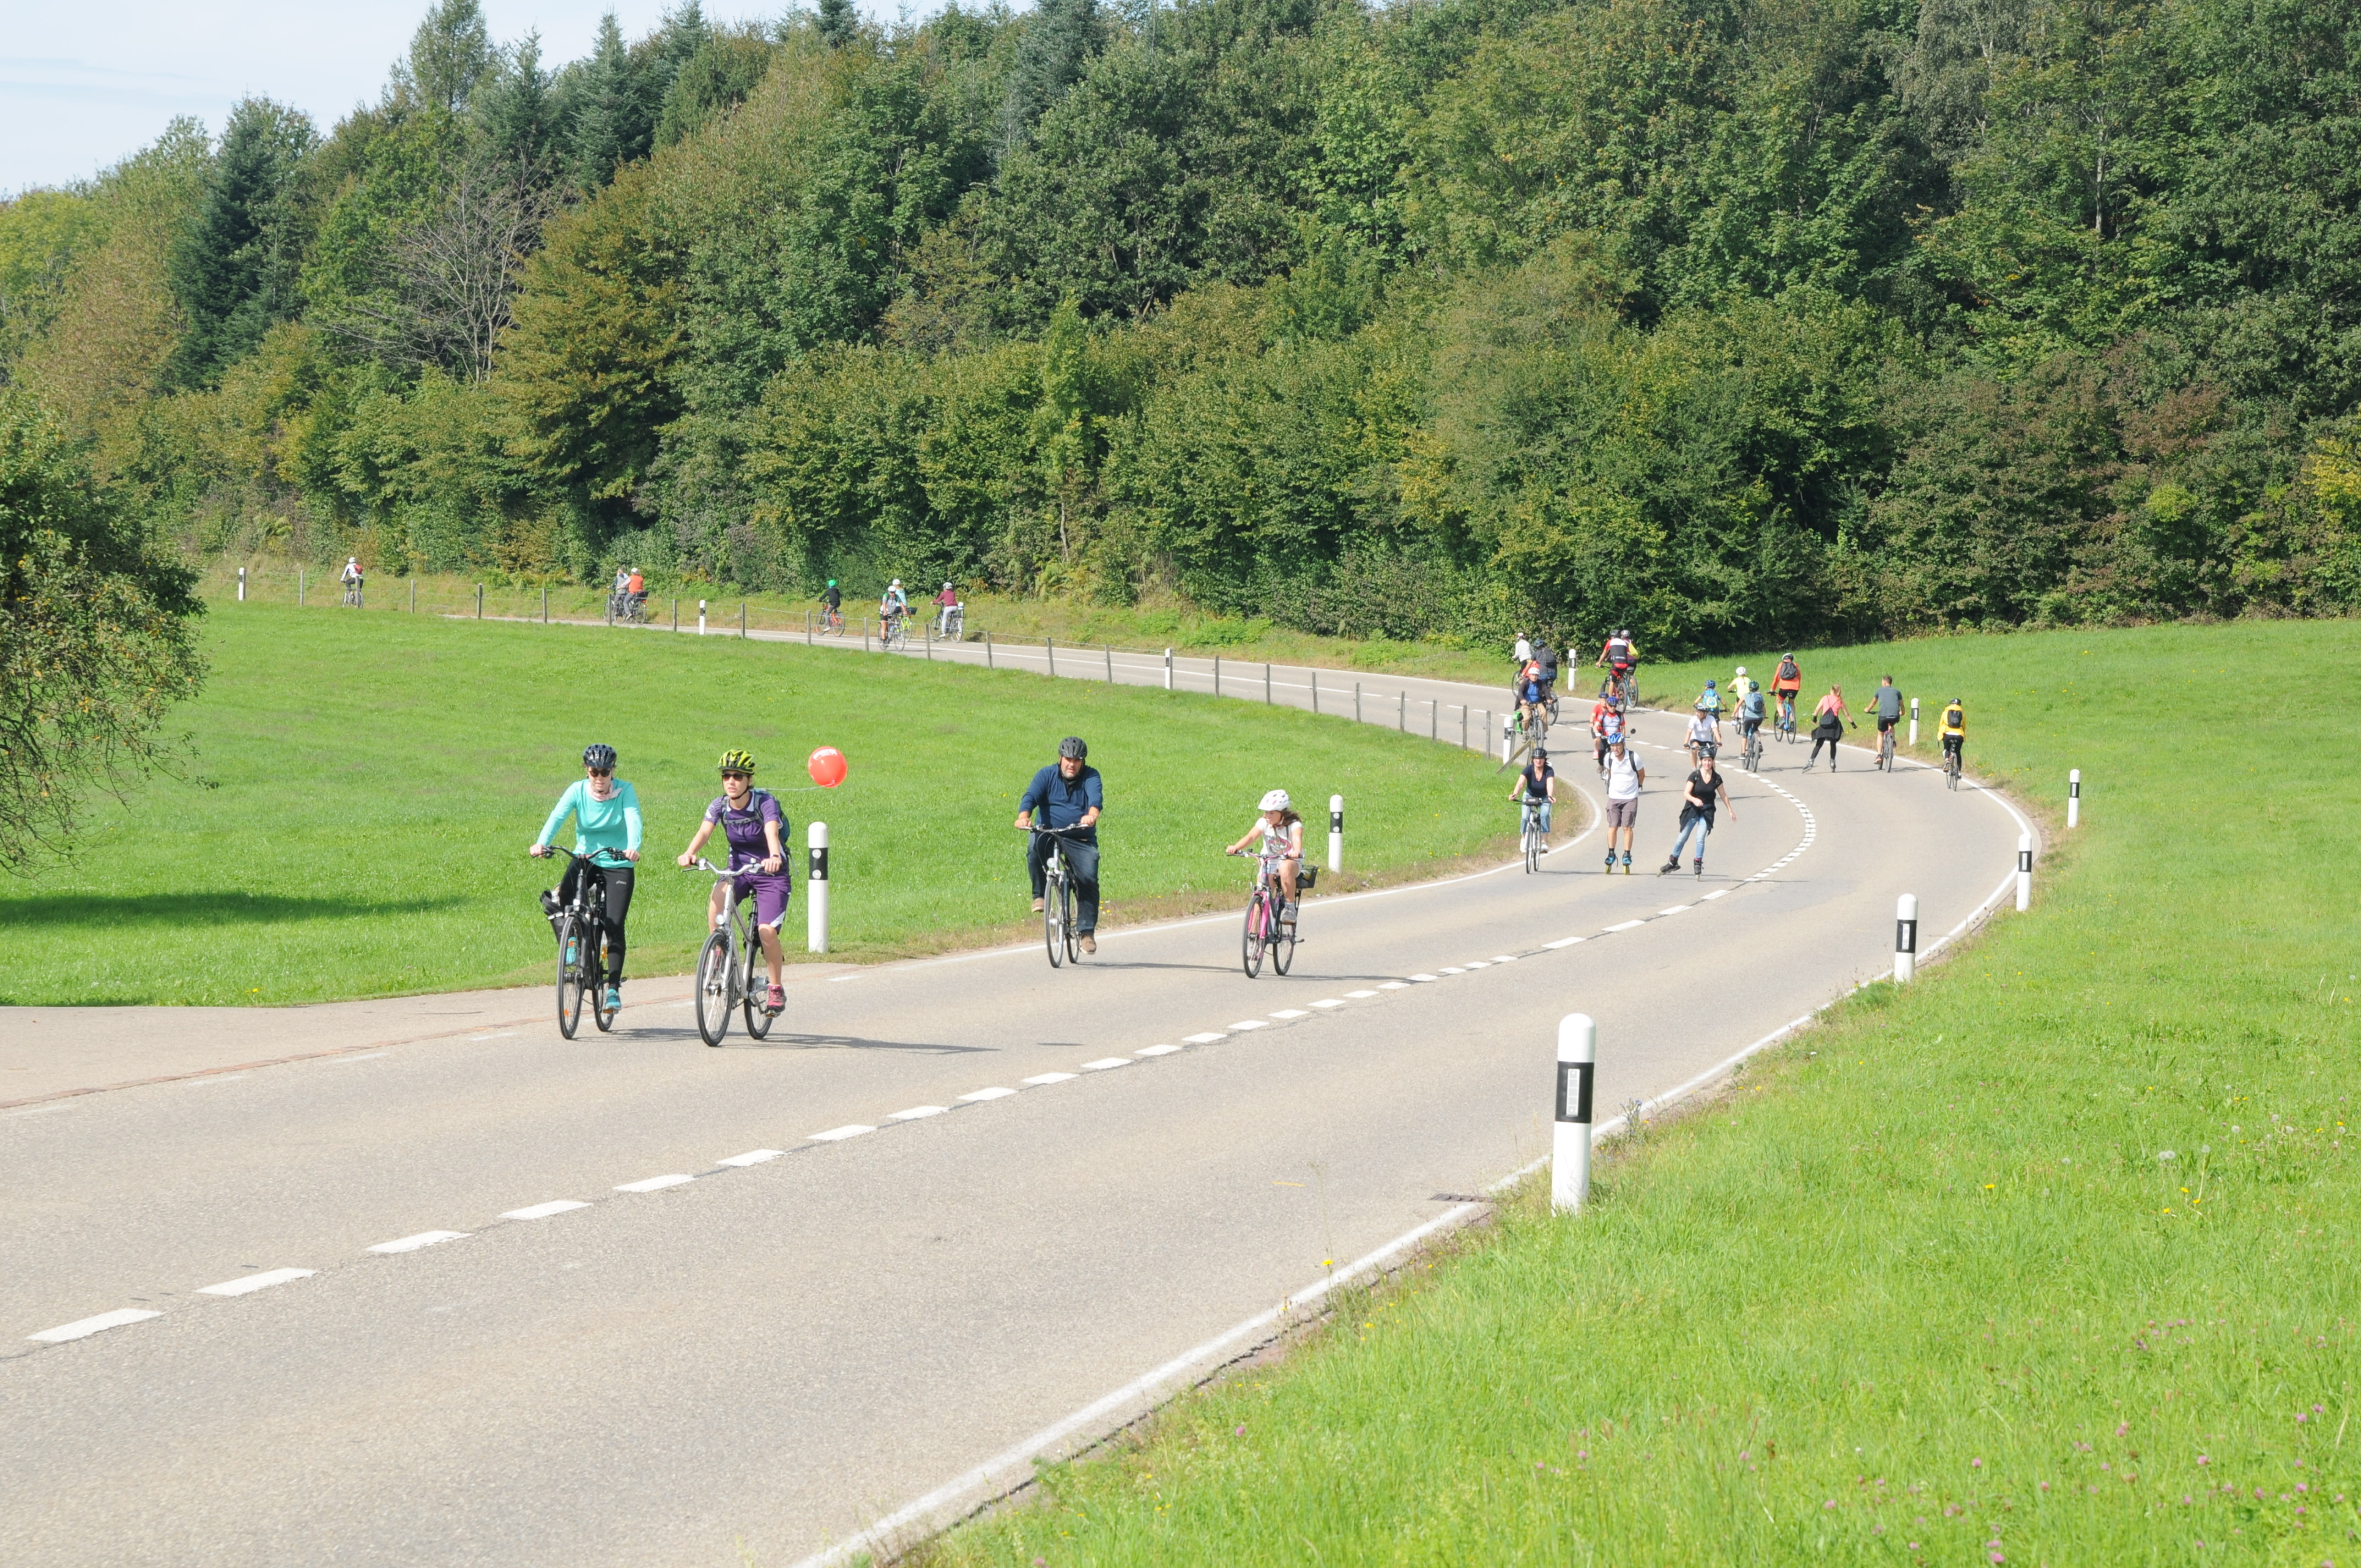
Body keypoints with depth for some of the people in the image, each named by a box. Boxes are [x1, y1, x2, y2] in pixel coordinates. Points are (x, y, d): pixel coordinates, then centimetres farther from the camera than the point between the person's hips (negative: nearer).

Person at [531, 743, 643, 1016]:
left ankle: (614, 988, 0)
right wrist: (541, 843, -40)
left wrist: (633, 848, -46)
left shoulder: (625, 792, -10)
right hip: (585, 860, 1)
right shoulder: (578, 790, -7)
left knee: (614, 926, -11)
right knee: (554, 902, -25)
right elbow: (557, 816, -21)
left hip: (617, 864, -1)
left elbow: (634, 821, -25)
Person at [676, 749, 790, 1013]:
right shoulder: (720, 805, -8)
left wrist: (774, 858, -59)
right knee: (718, 894, -31)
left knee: (766, 930, -20)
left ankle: (777, 989, 1)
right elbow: (704, 831, -25)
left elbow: (772, 832, -38)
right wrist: (690, 853, -47)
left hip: (771, 873, -3)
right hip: (739, 869, 3)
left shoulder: (765, 802, -20)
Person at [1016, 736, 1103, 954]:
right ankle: (1040, 894, -15)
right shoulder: (1047, 775, 3)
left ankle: (1086, 931, -3)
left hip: (1081, 840, 0)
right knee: (1036, 846, -33)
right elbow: (1031, 796, -13)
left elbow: (1096, 796, -19)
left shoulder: (1090, 776, 2)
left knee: (1089, 878, -15)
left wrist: (1092, 815, -42)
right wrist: (1024, 817, -35)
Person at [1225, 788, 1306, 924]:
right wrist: (1236, 847, -41)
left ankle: (1290, 906, -25)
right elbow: (1251, 836, -21)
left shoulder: (1294, 825, -12)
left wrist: (1296, 852, -57)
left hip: (1291, 862, -3)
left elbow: (1297, 838, -33)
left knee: (1285, 867, -39)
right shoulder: (1264, 823, -4)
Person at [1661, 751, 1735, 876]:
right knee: (1683, 837, 4)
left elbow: (1723, 795, 10)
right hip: (1692, 810, -1)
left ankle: (1698, 863, 3)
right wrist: (1694, 800, -37)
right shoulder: (1695, 776, -11)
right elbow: (1686, 793, -17)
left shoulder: (1716, 778, -2)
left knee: (1700, 838, -11)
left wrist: (1730, 811, 14)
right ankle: (1673, 862, 18)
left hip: (1707, 812, 1)